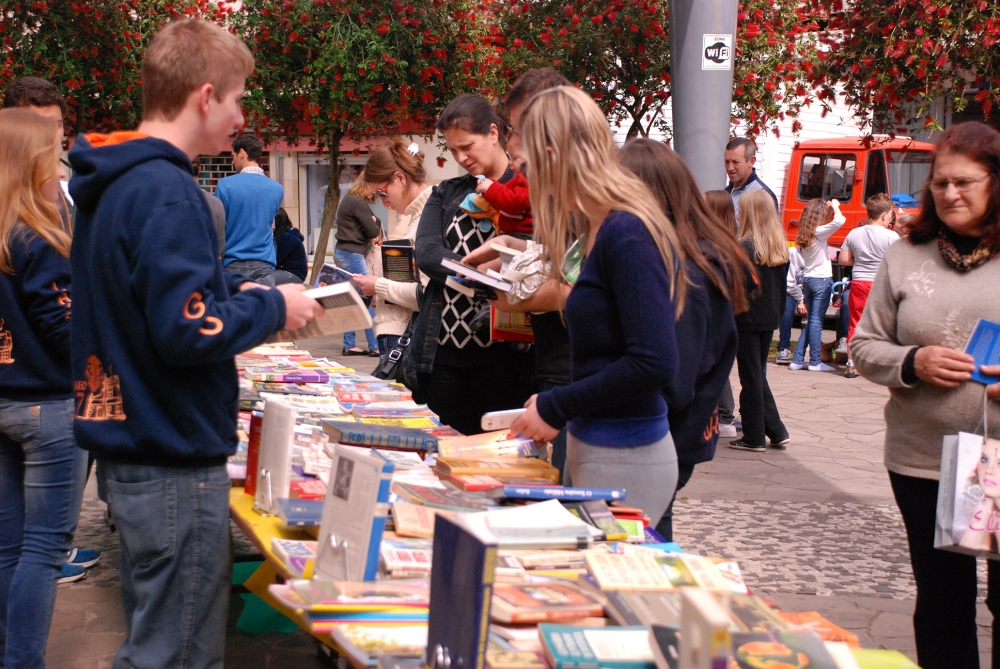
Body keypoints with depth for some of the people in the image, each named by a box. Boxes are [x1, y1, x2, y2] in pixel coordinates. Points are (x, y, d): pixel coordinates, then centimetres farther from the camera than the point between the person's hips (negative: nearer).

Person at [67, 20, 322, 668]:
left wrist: (236, 289, 12)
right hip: (174, 458, -10)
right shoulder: (167, 192, -20)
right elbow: (188, 331, -26)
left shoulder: (112, 184, 11)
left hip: (128, 449, 10)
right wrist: (273, 308, -10)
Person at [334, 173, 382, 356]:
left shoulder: (348, 200, 17)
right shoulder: (358, 202, -15)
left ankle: (349, 345, 13)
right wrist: (374, 223, 6)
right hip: (352, 254, -10)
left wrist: (373, 222, -3)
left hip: (343, 252, 10)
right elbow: (373, 231, -15)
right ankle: (375, 346, -9)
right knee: (367, 301, -9)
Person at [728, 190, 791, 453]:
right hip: (770, 319, 7)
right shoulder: (781, 248, 5)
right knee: (759, 376, 17)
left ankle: (754, 437, 8)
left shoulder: (745, 247, -16)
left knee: (751, 378, 2)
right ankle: (777, 433, 15)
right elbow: (782, 285, 10)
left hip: (748, 319, -7)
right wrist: (777, 312, 17)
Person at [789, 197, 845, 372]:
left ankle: (797, 360, 12)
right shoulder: (819, 232, -14)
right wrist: (834, 206, -7)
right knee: (816, 321, -4)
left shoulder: (803, 234, 8)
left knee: (811, 321, 14)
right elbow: (839, 220, -25)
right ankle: (815, 362, -1)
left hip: (807, 279, 7)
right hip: (822, 279, -7)